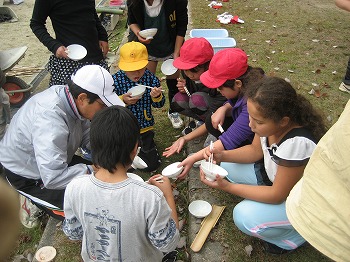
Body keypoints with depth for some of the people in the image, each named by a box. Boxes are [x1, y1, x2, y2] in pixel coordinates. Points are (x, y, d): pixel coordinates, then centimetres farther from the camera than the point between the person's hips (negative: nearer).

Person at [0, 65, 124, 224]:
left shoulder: (67, 94, -14)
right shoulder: (50, 120, -40)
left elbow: (86, 134, 0)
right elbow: (53, 178, -42)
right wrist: (93, 170, -31)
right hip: (25, 177, -8)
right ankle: (31, 202, 5)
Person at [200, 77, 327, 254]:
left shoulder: (297, 143, -38)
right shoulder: (270, 122, -18)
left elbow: (277, 195, -26)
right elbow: (255, 151, 1)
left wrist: (227, 186, -28)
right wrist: (221, 156, -16)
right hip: (275, 179, 7)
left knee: (244, 217, -25)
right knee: (227, 167, -4)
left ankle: (295, 236, 2)